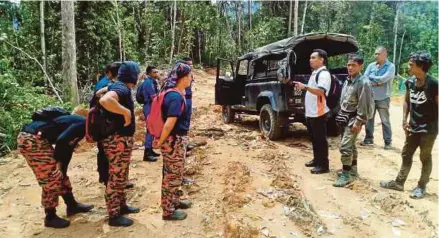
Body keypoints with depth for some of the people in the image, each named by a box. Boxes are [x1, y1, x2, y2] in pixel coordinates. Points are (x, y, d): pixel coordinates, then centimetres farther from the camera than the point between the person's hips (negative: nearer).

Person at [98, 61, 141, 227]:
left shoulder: (121, 87, 9)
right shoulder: (122, 88, -21)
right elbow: (105, 100, -41)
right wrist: (126, 112, -29)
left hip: (123, 139, 10)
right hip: (118, 140, -10)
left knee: (120, 176, 21)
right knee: (116, 178, 2)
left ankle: (121, 206, 36)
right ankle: (114, 216, 15)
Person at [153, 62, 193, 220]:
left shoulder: (172, 93, 7)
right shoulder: (176, 97, -23)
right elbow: (169, 124, -27)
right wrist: (160, 142, -15)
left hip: (177, 140, 9)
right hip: (174, 141, -9)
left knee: (174, 174, 22)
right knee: (172, 176, 4)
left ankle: (174, 201, 39)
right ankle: (168, 210, 19)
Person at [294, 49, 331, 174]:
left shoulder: (324, 74, -15)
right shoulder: (315, 73, 17)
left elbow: (320, 91, -28)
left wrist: (305, 87, -31)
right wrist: (302, 86, 13)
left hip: (318, 113, -10)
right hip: (310, 112, 10)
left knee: (320, 139, -3)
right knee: (314, 138, 18)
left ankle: (324, 165, 6)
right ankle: (317, 160, 30)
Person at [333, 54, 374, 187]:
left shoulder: (363, 82, -16)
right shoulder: (348, 80, 10)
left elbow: (363, 105, -19)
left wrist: (358, 122, -20)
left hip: (353, 118, -9)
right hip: (345, 117, 9)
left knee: (345, 146, -11)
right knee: (350, 145, 17)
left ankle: (346, 175, -1)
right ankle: (353, 170, 30)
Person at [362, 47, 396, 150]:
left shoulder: (390, 66, -7)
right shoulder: (371, 65, 6)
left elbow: (383, 79, -20)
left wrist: (371, 77, -8)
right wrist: (377, 82, -15)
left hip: (383, 98, -4)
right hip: (370, 97, 4)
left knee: (385, 120, 4)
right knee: (369, 119, 12)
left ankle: (388, 141, 13)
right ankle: (369, 138, 25)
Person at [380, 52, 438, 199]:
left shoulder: (433, 84, -19)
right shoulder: (410, 82, 0)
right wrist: (404, 119, 6)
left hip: (428, 129, -6)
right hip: (413, 127, 6)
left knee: (425, 158, 8)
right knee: (406, 154, 14)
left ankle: (421, 186, 23)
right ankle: (399, 182, 26)